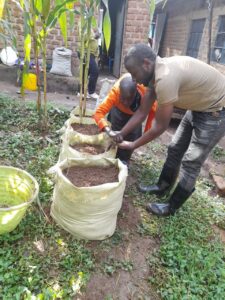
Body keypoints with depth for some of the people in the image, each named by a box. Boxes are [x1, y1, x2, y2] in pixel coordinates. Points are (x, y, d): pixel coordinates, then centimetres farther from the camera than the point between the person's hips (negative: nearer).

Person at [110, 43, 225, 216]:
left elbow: (160, 127, -27)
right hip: (199, 107, 9)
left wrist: (133, 145, -14)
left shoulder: (165, 78, -35)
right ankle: (162, 187, 32)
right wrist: (121, 134, -1)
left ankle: (172, 207, 14)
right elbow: (142, 112, 1)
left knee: (191, 162, -4)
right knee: (175, 149, 13)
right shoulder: (156, 74, -5)